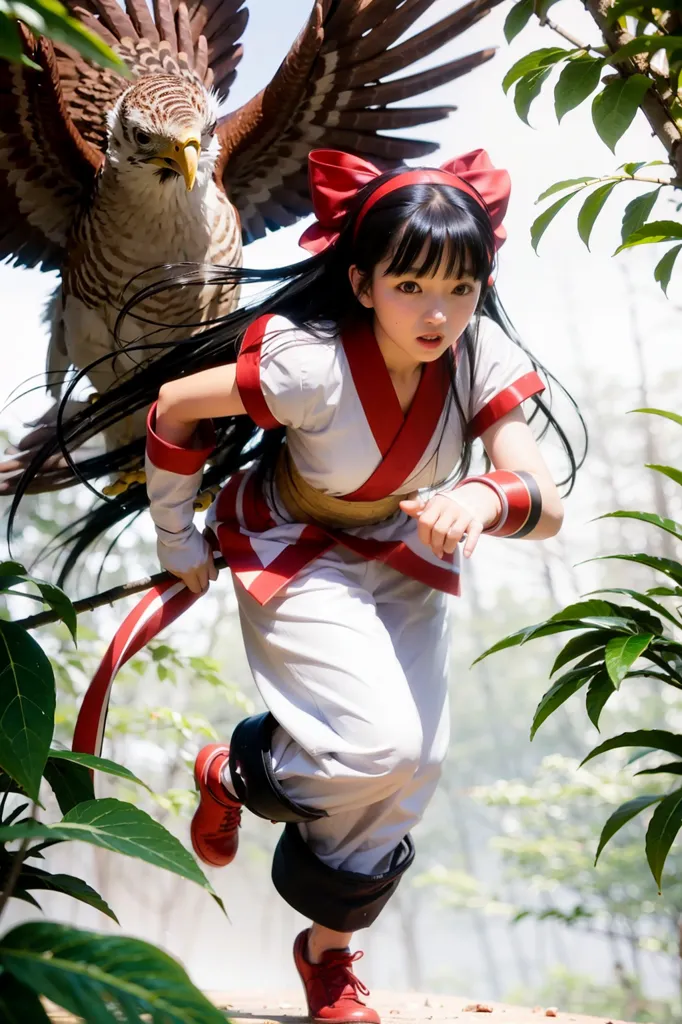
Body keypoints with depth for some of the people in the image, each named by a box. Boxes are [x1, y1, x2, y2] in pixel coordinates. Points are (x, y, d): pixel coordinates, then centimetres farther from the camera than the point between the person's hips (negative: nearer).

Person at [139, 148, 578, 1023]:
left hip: (401, 557, 5)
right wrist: (179, 544, -8)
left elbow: (547, 507, -26)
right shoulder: (312, 364, -33)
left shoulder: (481, 359, -22)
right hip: (293, 553, -5)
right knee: (383, 744, -21)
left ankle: (329, 950, 27)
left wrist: (490, 497, -50)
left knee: (413, 764, 3)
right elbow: (173, 411, -20)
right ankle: (232, 770, 13)